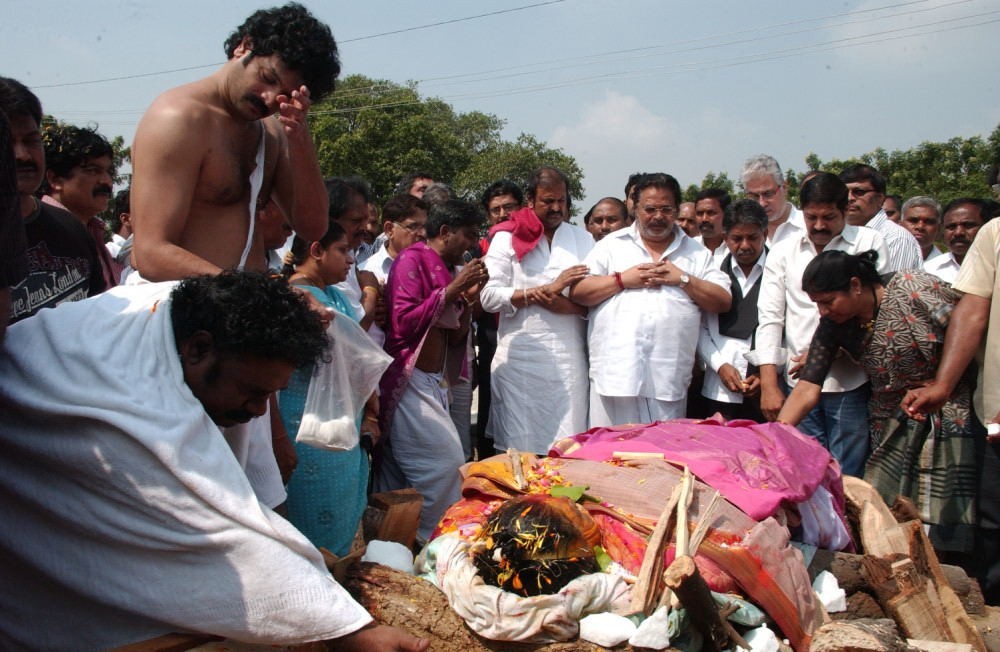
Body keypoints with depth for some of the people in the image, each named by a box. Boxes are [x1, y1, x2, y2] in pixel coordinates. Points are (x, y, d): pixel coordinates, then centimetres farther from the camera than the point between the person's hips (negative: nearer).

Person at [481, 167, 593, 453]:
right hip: (520, 359, -2)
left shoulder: (583, 239, 15)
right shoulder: (507, 238, 6)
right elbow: (489, 297, -5)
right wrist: (547, 289, -8)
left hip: (569, 357, 2)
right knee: (521, 450, 1)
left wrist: (568, 306, -13)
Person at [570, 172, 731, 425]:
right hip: (615, 374, -1)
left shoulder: (697, 253, 16)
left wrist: (683, 279, -2)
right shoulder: (611, 245, 12)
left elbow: (723, 302, 8)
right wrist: (622, 280, -6)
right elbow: (577, 292, 4)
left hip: (669, 378, 1)